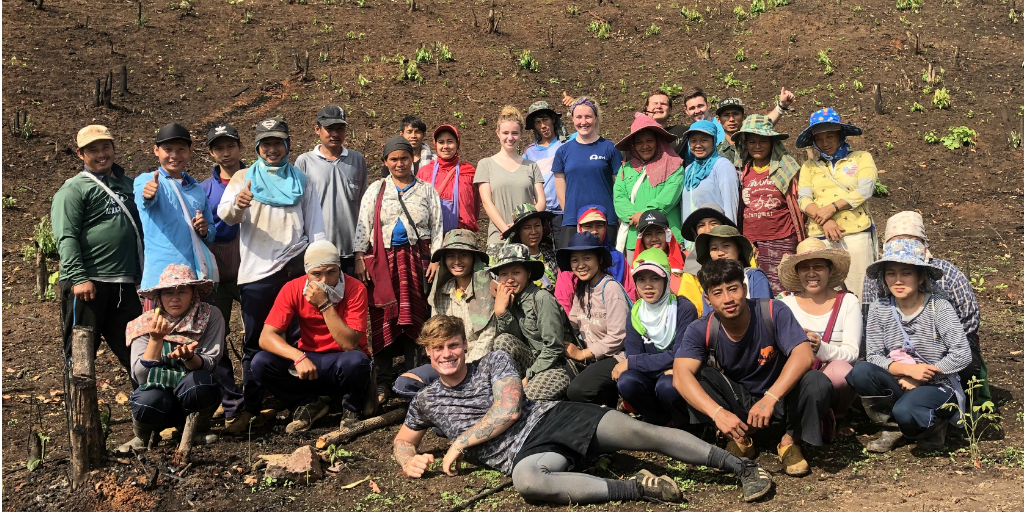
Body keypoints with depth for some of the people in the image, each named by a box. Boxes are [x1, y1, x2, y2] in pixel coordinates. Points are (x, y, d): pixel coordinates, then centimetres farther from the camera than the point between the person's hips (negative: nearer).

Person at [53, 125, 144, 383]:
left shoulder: (127, 184, 18)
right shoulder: (73, 189, -1)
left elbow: (139, 228, 24)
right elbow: (66, 238, -10)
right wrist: (79, 278, -21)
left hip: (123, 283, 6)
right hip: (86, 284, -5)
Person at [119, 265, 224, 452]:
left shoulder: (210, 316, -11)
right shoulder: (144, 324, -9)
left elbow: (209, 365, -17)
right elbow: (142, 377, -16)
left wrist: (188, 357, -38)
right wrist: (156, 339, -30)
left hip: (196, 396, 0)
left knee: (197, 380, -34)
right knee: (147, 402, -34)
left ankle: (198, 431, -2)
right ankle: (142, 435, 3)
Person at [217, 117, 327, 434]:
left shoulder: (301, 181, 16)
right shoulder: (244, 179, 11)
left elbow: (315, 226, 15)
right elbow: (225, 214, -6)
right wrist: (238, 204, -29)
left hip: (296, 265, 1)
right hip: (256, 269, 0)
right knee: (255, 342, 2)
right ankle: (250, 410, 7)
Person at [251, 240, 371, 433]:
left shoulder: (355, 289, -18)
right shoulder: (293, 289, -11)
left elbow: (350, 344, -24)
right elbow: (266, 337, -17)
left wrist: (325, 304, -30)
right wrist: (298, 357, -34)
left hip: (341, 363, -2)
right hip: (308, 361, 3)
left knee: (356, 361, -37)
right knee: (260, 362, -22)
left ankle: (352, 410, -3)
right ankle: (310, 404, 2)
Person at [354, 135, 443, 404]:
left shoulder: (426, 190, 12)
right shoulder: (376, 189, 13)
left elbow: (436, 227, 8)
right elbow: (363, 225, 8)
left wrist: (435, 259, -2)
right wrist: (359, 258, -3)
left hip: (416, 258, 0)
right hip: (382, 260, 0)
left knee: (414, 316, -2)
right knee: (383, 318, -2)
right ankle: (384, 380, 4)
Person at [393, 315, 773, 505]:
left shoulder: (494, 362, 7)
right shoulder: (427, 401, 16)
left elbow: (509, 410, -4)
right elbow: (403, 440, 27)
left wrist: (460, 442, -5)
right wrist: (408, 459, 2)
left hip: (552, 417, 0)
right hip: (526, 453, 0)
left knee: (639, 432, -20)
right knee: (527, 481, -40)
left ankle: (742, 466, -14)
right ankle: (636, 489, -33)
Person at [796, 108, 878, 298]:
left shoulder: (861, 158, 12)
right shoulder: (810, 166, 17)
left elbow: (864, 191, -4)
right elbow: (804, 200, 3)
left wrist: (832, 208, -13)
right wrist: (825, 221, -14)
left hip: (856, 234, -2)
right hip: (820, 237, 2)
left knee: (857, 294, -5)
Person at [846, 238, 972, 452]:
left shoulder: (939, 308, -9)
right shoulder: (878, 310, -1)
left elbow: (962, 354, -14)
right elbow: (873, 356, -5)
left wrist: (919, 378, -15)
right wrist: (909, 370, -22)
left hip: (938, 387, -3)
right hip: (899, 385, 4)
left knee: (905, 410, -36)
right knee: (860, 372, -27)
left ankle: (934, 426, 3)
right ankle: (893, 428, -2)